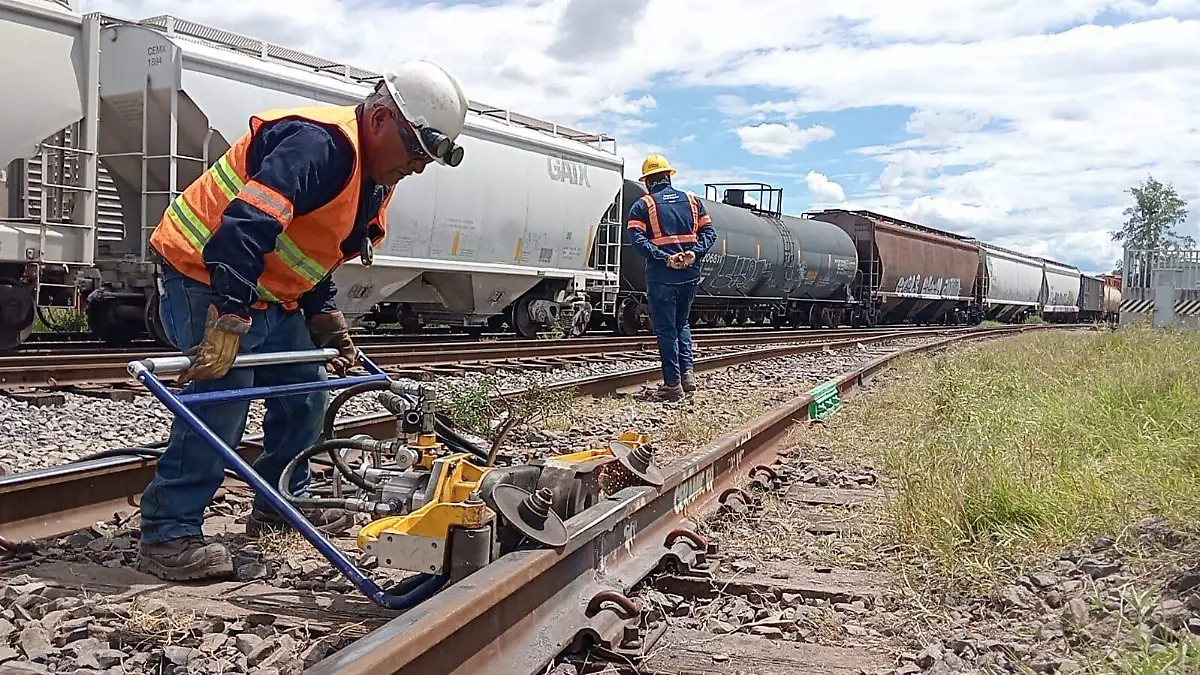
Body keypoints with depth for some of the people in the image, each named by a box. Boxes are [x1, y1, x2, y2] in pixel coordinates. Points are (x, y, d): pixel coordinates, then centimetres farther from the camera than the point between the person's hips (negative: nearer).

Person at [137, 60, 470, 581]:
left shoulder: (372, 178, 8)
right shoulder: (318, 143, -26)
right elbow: (244, 225, -38)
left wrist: (327, 324, 8)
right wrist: (228, 321, -41)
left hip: (267, 295, 10)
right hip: (206, 279, -10)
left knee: (304, 393, 12)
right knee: (221, 398, -18)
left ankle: (279, 508, 27)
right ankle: (167, 535, -8)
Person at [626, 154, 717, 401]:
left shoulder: (643, 205, -1)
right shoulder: (692, 200, 11)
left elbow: (637, 238, -15)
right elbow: (708, 232, 3)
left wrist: (664, 257, -20)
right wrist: (695, 253, -10)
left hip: (661, 276, -4)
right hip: (691, 275, 4)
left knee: (666, 329, 4)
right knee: (681, 323, 21)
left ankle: (673, 383, 5)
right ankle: (687, 372, 11)